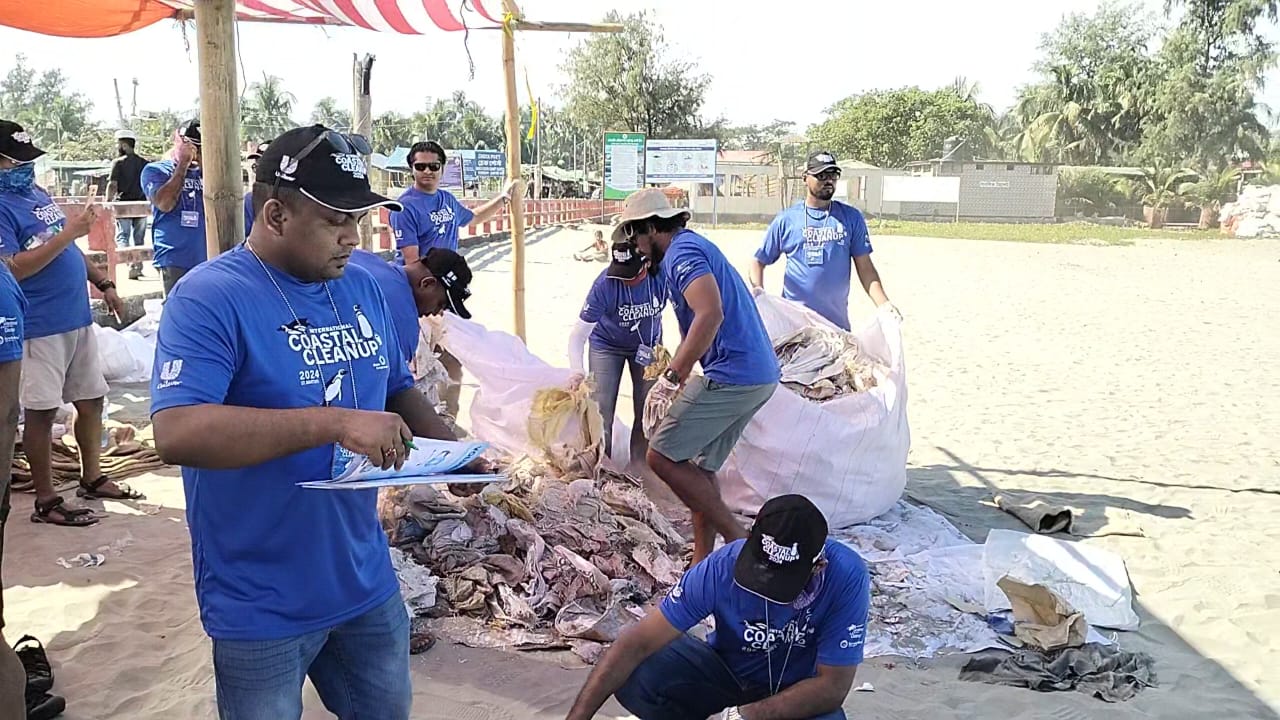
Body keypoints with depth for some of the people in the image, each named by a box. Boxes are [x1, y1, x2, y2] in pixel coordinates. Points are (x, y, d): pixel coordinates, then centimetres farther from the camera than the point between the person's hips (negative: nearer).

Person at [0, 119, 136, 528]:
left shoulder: (37, 193, 13)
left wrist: (102, 283, 20)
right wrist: (67, 233, -24)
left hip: (78, 318, 9)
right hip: (39, 327, -9)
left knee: (91, 399, 15)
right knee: (41, 412, -1)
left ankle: (92, 480, 30)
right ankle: (45, 502, 8)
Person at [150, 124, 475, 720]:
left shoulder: (361, 288, 4)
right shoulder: (209, 298, -18)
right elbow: (177, 434, -31)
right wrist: (334, 422, -35)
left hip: (367, 583, 7)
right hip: (263, 609, -6)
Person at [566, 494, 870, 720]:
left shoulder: (847, 579, -30)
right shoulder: (722, 568, -28)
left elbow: (833, 687, -25)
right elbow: (640, 642, -25)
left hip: (800, 693, 0)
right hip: (725, 668, 1)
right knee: (632, 678, -26)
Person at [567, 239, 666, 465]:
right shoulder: (605, 284, -33)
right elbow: (578, 334, -30)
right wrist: (577, 373, -44)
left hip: (648, 344, 2)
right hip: (607, 345, -2)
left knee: (647, 414, 0)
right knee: (601, 414, -5)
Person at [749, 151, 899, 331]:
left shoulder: (851, 218, 5)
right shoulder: (786, 220, 3)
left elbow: (865, 266, 4)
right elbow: (759, 261, 7)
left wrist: (883, 304, -9)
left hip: (837, 323, 1)